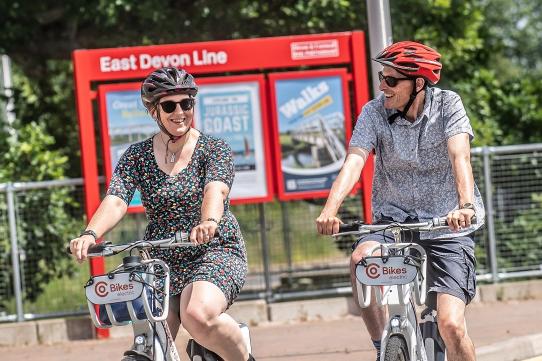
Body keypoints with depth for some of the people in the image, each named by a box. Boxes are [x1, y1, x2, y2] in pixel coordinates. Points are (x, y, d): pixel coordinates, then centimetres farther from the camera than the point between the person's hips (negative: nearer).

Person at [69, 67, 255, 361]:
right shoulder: (137, 156, 4)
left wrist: (209, 221, -45)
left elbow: (215, 189, -22)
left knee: (197, 316, -32)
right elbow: (116, 200, -11)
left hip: (216, 252, -3)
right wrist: (91, 234, -32)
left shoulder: (214, 149, -2)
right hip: (161, 261, 3)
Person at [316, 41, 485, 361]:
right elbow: (354, 161, -20)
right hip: (394, 219, 2)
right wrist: (330, 210, -38)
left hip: (448, 225, -2)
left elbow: (460, 156, -25)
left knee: (451, 325, -16)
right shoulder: (374, 112, -7)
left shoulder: (447, 105, -10)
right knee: (362, 257, -31)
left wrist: (465, 205, -44)